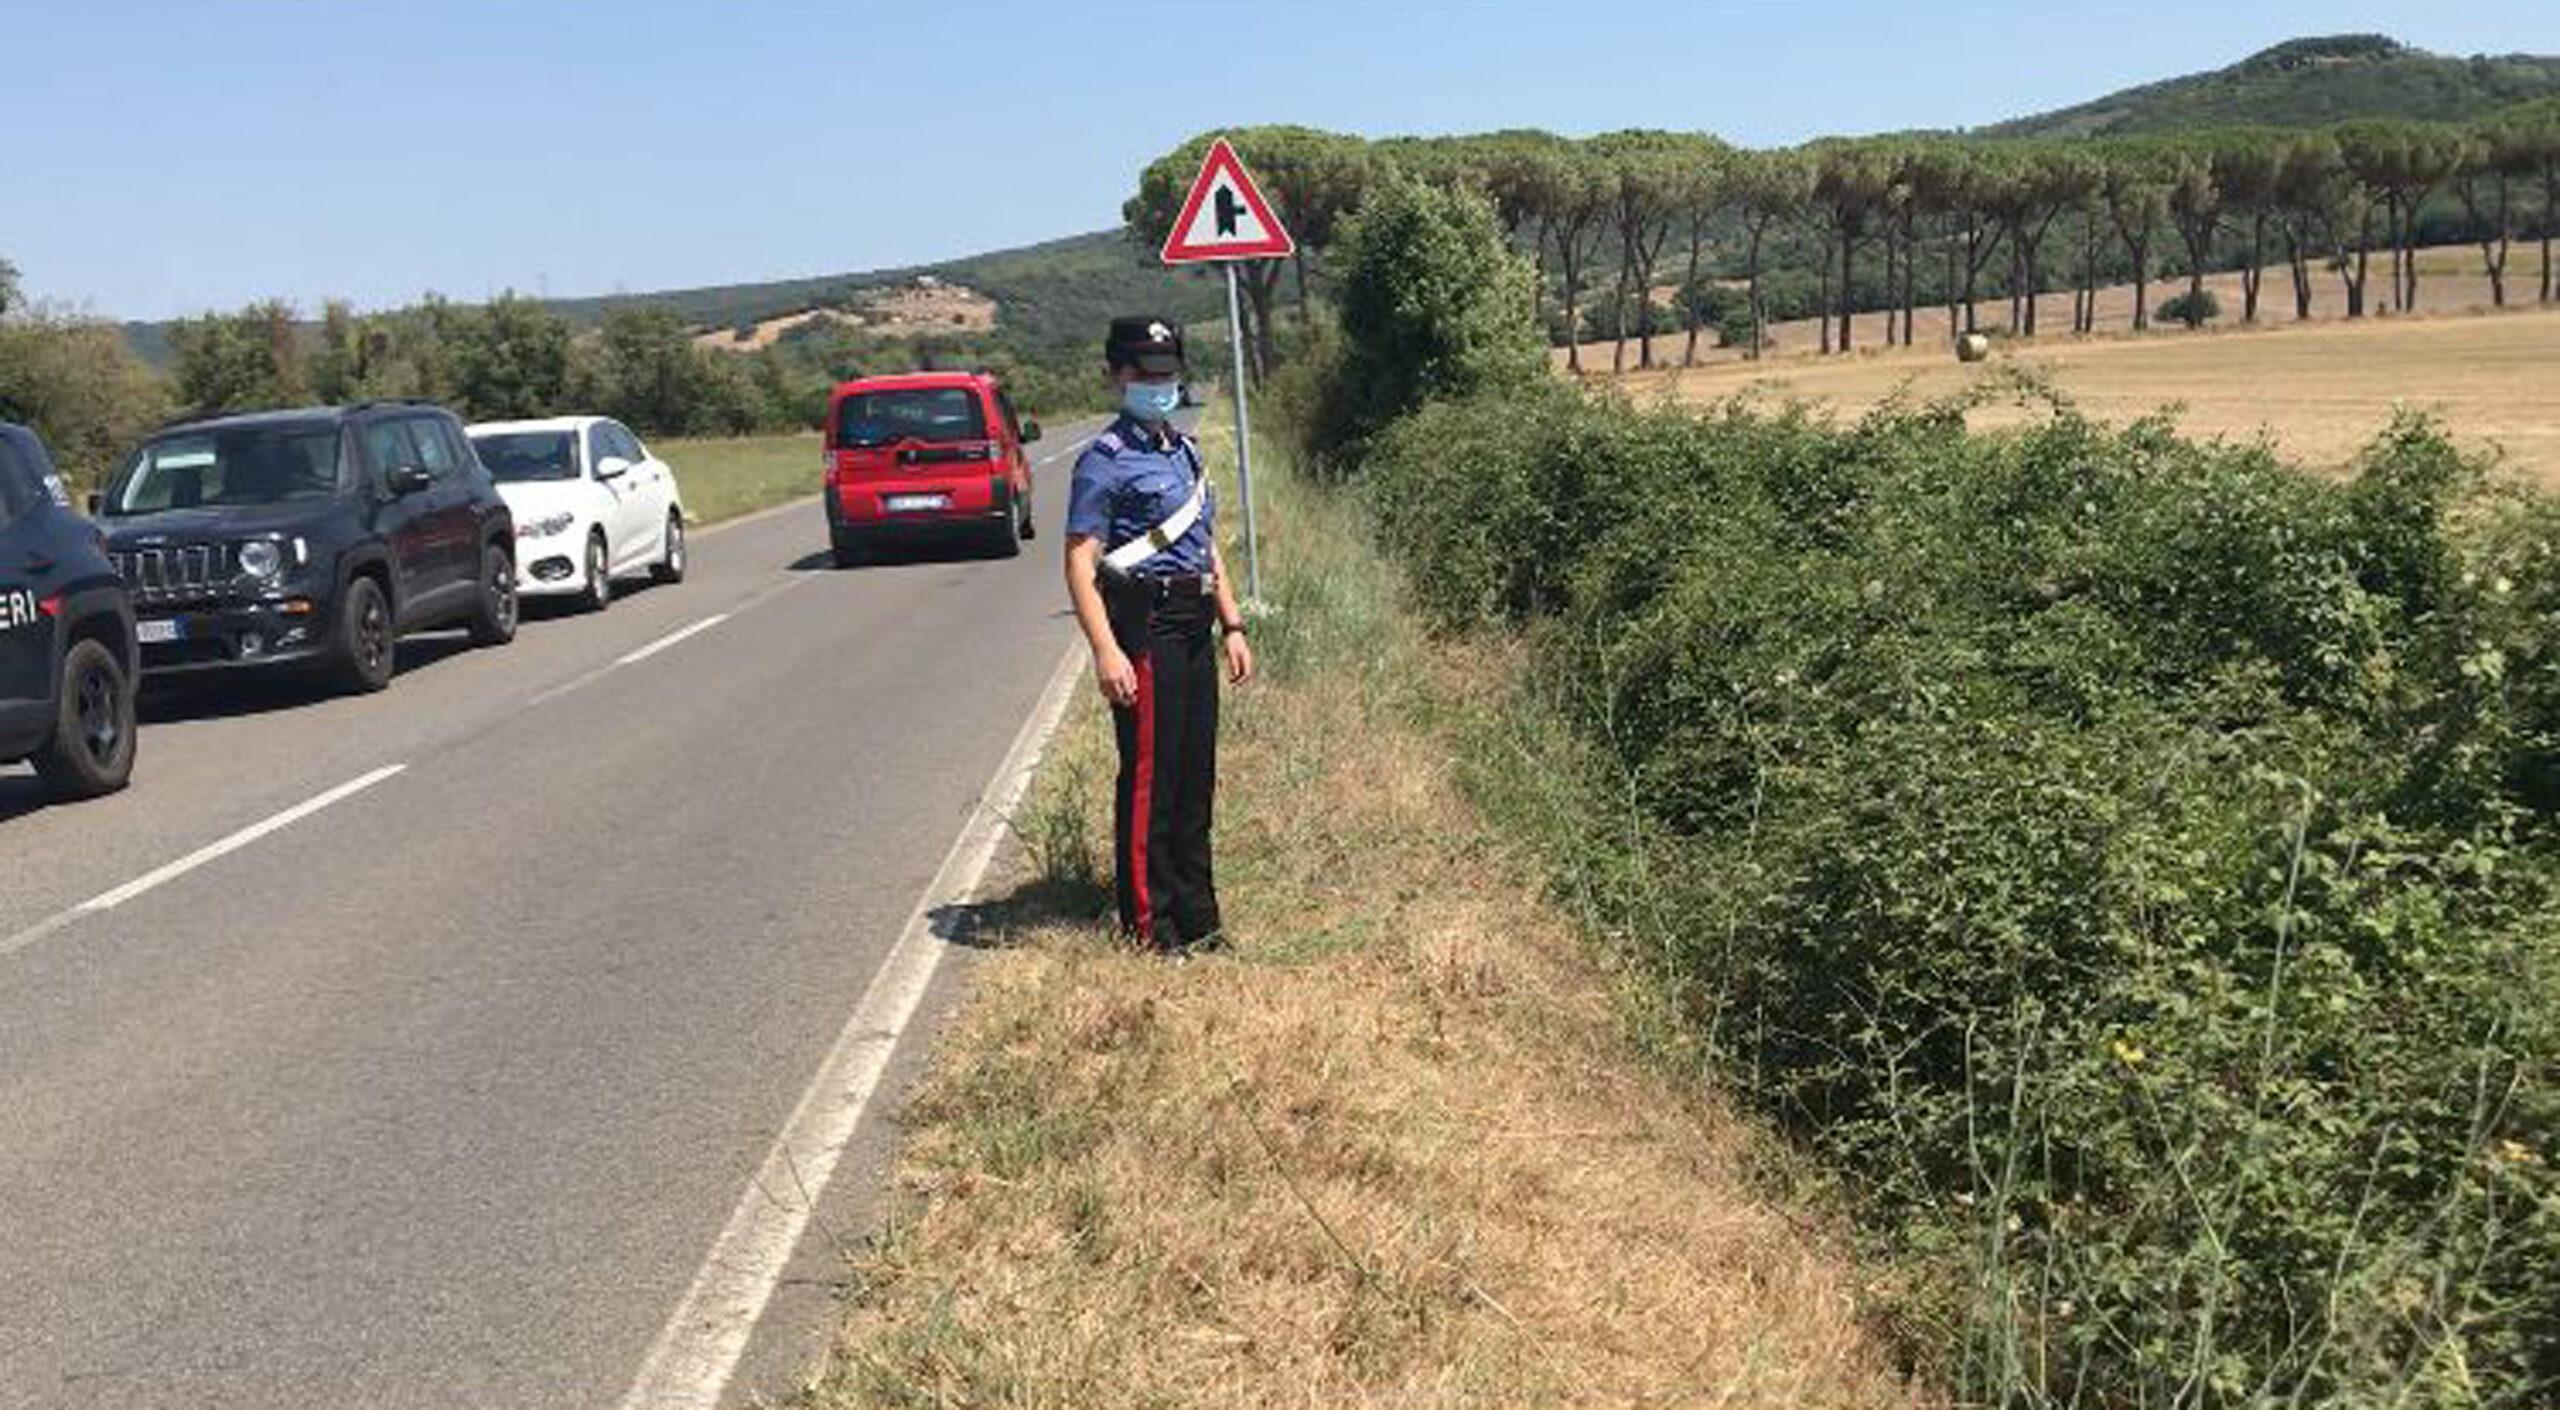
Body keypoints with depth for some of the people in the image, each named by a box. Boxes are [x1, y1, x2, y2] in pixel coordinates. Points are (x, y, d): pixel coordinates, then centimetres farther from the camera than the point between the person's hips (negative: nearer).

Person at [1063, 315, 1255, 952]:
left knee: (1196, 777, 12)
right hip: (1144, 628, -8)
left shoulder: (1186, 449, 17)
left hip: (1193, 626, 8)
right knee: (1150, 775, -5)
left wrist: (1232, 625, 18)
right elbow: (1080, 563, -14)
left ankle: (1195, 920, 22)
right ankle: (1148, 927, 3)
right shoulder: (1106, 459, -9)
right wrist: (1105, 651, -23)